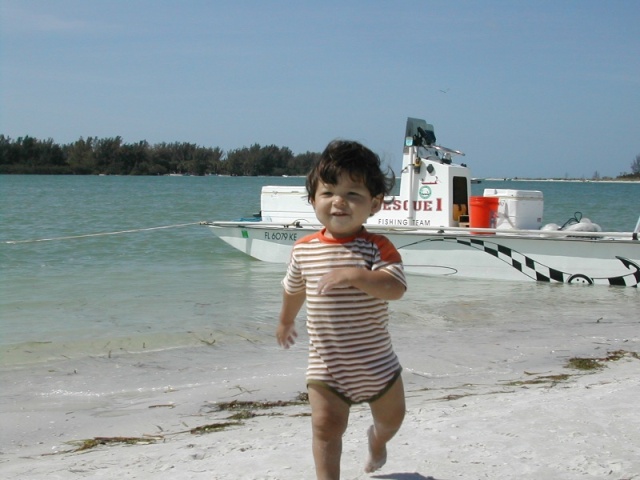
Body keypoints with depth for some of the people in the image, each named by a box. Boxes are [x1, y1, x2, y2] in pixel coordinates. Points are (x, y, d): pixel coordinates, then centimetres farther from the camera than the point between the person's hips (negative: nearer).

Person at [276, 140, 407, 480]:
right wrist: (286, 321, 30)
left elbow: (395, 288, -30)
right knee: (326, 427, -7)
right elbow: (294, 288, 17)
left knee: (391, 417, 21)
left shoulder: (377, 247, -14)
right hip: (325, 364, 1)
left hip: (375, 362, 0)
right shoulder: (304, 250, -3)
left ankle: (377, 439, 55)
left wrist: (353, 275, -40)